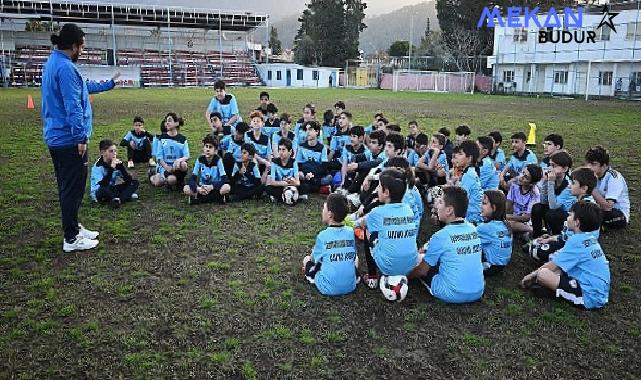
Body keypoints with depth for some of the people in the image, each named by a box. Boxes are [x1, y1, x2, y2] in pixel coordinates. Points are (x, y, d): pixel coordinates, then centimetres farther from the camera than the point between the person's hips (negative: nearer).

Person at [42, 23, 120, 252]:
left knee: (67, 186, 18)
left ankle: (73, 228, 31)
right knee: (73, 188, -1)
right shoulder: (66, 68, -19)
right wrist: (81, 138, -22)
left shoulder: (53, 62, 14)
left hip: (56, 137, 11)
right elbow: (73, 108, -23)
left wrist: (109, 84, 31)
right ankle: (71, 239, 8)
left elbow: (82, 87, 25)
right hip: (69, 139, -11)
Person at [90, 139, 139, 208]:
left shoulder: (116, 163, -2)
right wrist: (111, 169, -34)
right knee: (104, 189, -41)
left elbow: (129, 180, -10)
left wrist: (121, 166, -21)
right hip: (98, 193, -6)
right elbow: (103, 185, -31)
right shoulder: (98, 166, -17)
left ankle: (118, 200, -29)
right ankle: (126, 196, -20)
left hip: (111, 190, 6)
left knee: (134, 183, -10)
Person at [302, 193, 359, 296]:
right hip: (350, 286, 3)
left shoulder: (323, 236, -12)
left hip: (328, 288, -3)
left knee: (307, 259, 18)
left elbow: (314, 260, 3)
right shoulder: (350, 232, -4)